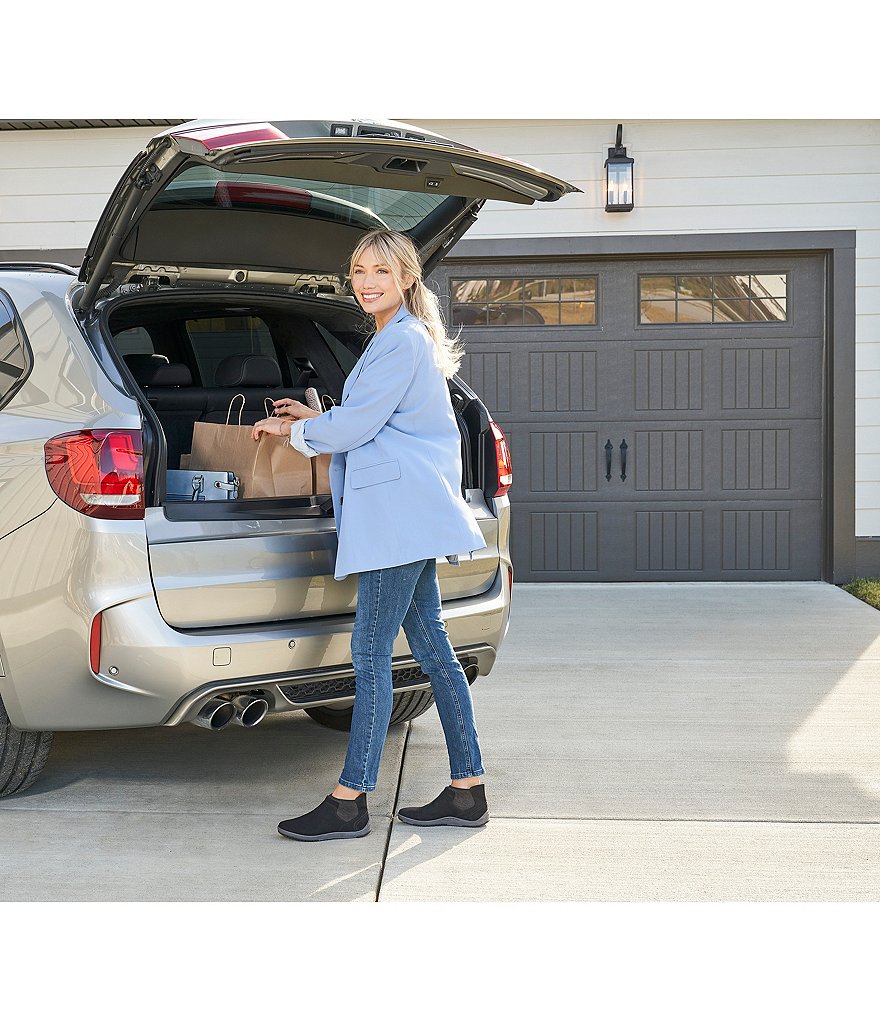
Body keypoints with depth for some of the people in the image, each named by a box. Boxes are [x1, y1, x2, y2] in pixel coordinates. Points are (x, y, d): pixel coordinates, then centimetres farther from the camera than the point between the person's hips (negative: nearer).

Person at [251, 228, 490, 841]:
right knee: (431, 645, 10)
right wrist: (316, 418, 22)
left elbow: (356, 426, -13)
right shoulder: (402, 337, 22)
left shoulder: (403, 341, -11)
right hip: (411, 514, 11)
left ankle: (349, 803, -3)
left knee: (371, 653, -8)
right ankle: (468, 791, 15)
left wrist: (294, 430, 2)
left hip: (401, 514, -11)